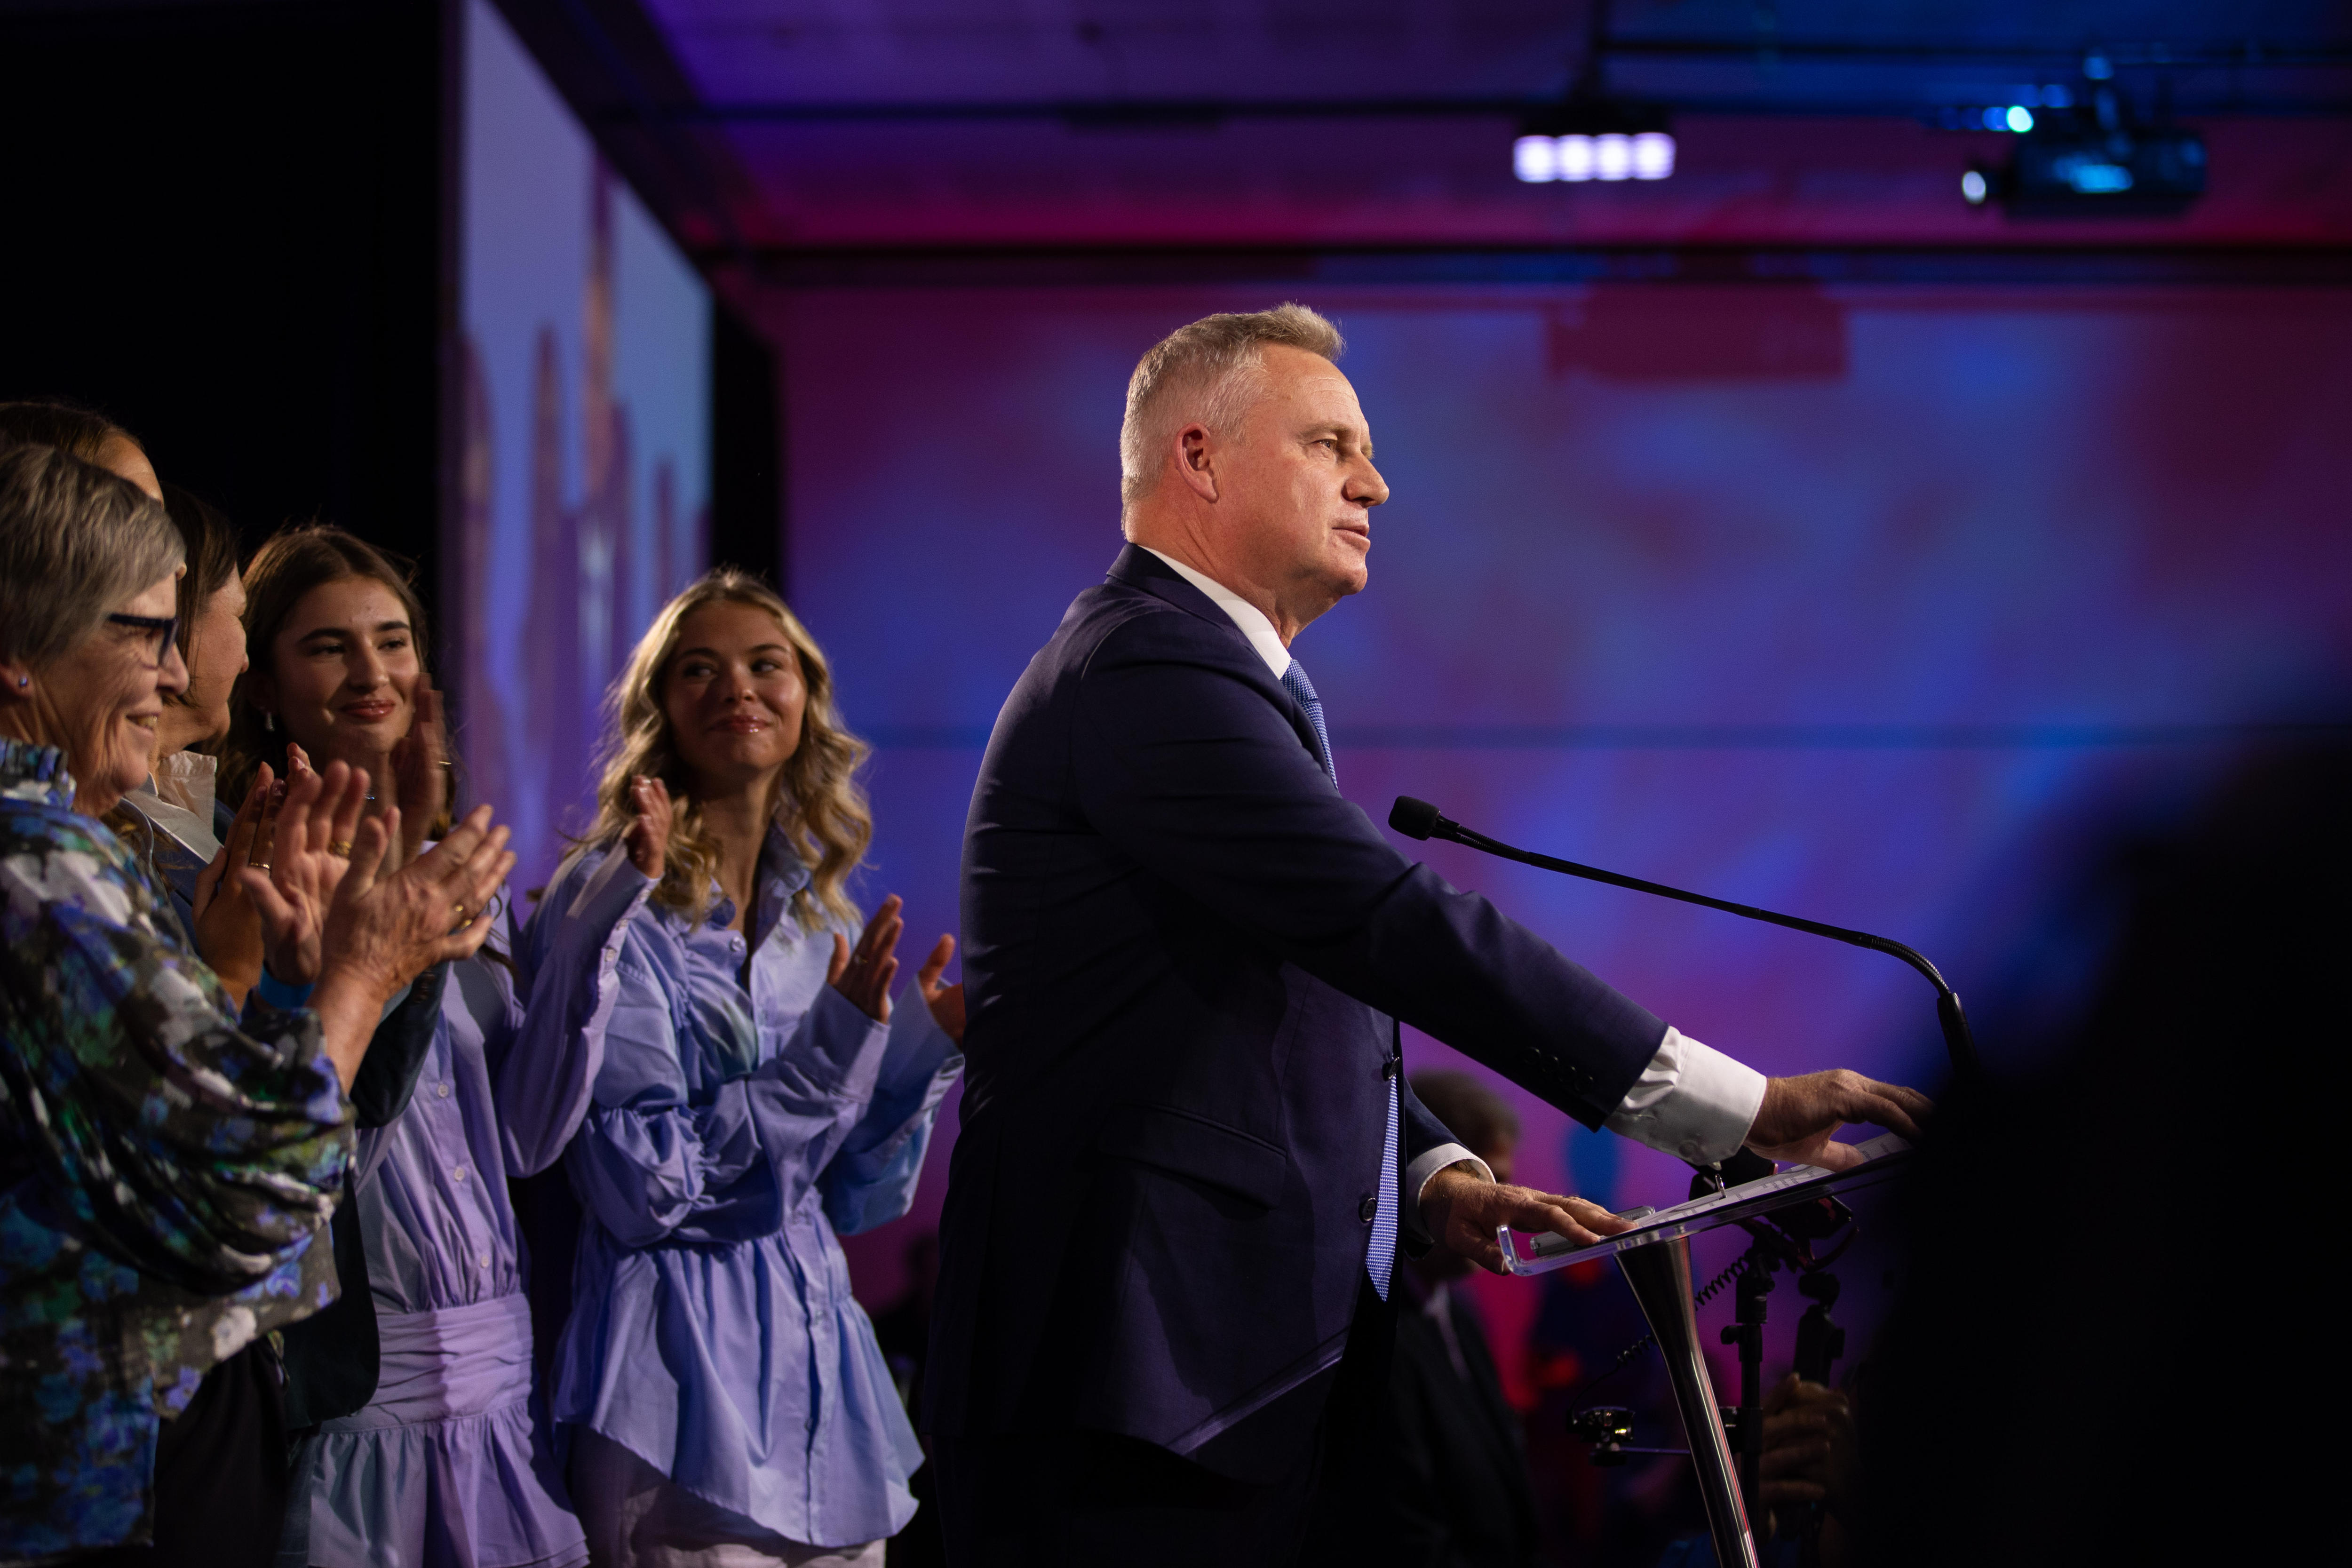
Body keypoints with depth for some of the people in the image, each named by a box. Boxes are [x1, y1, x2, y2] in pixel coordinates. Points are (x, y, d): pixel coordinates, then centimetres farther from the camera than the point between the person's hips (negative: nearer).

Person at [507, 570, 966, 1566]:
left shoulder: (818, 918, 11)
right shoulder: (614, 905, -8)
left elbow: (852, 1200, 13)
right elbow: (638, 1187, -17)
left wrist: (928, 1048, -1)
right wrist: (829, 1052, -20)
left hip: (818, 1366, 6)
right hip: (686, 1385, -6)